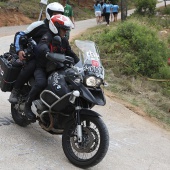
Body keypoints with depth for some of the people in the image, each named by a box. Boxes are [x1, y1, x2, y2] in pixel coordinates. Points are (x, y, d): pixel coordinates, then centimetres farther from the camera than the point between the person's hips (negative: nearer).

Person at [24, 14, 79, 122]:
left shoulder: (64, 40, 11)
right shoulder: (47, 37, -14)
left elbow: (71, 54, 16)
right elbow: (42, 47, -36)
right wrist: (48, 53, -59)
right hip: (42, 68, -7)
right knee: (41, 83, -36)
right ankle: (28, 105, -13)